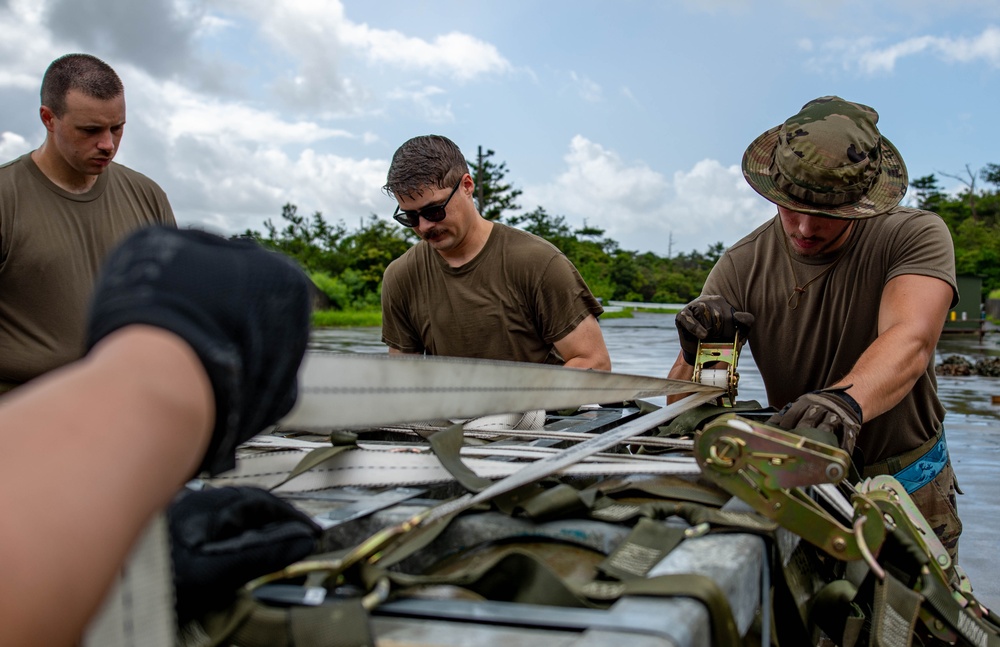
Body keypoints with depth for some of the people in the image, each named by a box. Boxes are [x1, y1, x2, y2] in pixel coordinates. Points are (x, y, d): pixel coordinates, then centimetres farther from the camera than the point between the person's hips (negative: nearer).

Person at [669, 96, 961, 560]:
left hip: (910, 488, 0)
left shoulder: (916, 235, -14)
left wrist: (846, 400, -54)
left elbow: (911, 341, -34)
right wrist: (696, 355, -34)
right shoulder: (741, 268, -11)